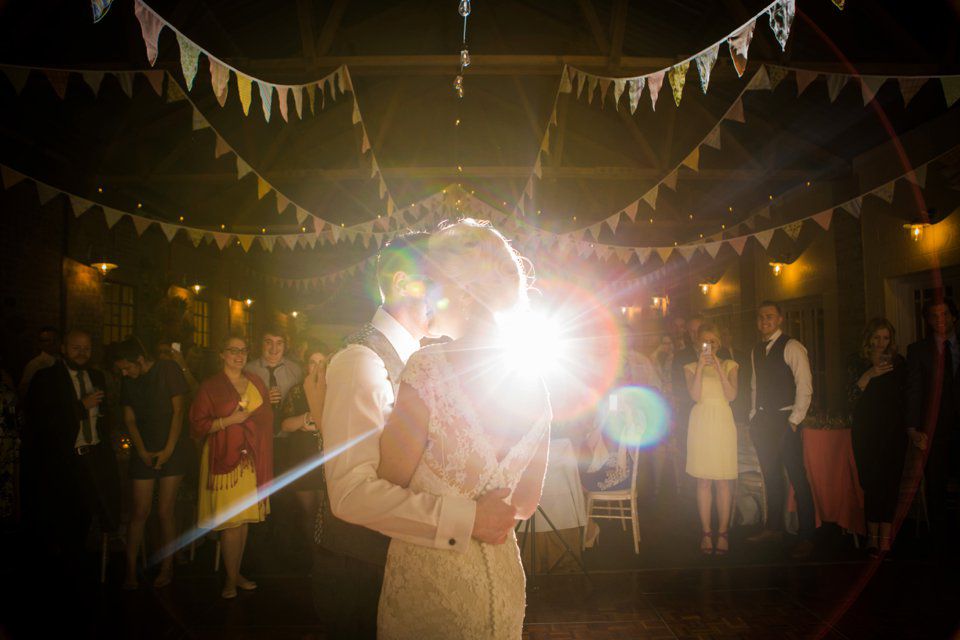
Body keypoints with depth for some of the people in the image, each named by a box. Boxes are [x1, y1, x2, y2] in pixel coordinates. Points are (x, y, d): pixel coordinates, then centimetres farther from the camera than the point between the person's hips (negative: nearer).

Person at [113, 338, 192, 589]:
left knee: (165, 512, -2)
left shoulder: (168, 369, -4)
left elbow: (178, 411, -7)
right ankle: (131, 570, 12)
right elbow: (129, 420, 8)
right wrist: (142, 452, -5)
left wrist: (168, 450, -10)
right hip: (144, 453, 3)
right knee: (139, 512, 0)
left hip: (172, 450, -3)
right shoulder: (128, 381, 8)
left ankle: (167, 568, 12)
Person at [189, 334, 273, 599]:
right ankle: (230, 578, 12)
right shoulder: (209, 386, -1)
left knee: (244, 518, 8)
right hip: (224, 458, -4)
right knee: (230, 521, -3)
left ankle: (237, 573, 22)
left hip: (250, 459, 4)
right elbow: (198, 425, -5)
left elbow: (266, 417, 19)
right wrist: (229, 420, -14)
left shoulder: (255, 382, 11)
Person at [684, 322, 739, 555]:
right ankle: (706, 533, 8)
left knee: (724, 481, -2)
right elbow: (695, 395, -7)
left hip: (723, 424, 0)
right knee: (703, 481, 1)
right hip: (701, 423, 0)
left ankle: (723, 533, 7)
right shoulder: (691, 367, 9)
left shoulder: (729, 365, 10)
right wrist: (701, 365, -9)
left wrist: (718, 366, -8)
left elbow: (731, 395, -5)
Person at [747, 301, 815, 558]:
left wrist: (794, 421, -13)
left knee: (797, 478, -4)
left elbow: (804, 387, -12)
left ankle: (806, 536, 4)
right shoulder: (756, 350, 14)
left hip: (785, 421, -7)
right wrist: (754, 416, 11)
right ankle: (773, 527, 26)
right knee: (771, 477, 14)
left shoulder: (791, 347, -8)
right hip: (762, 421, 7)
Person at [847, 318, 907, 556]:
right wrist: (869, 374, -18)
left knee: (890, 482, -3)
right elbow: (851, 394, -6)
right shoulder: (857, 362, 5)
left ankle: (884, 538, 1)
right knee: (871, 482, -3)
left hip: (893, 430, 1)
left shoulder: (898, 362, 9)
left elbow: (905, 394, 12)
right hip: (866, 431, -1)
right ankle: (874, 535, 8)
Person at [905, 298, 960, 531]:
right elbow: (913, 391, -2)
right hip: (933, 430, -1)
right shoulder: (917, 350, 4)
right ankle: (940, 532, 18)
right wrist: (912, 429, -11)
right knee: (935, 485, 4)